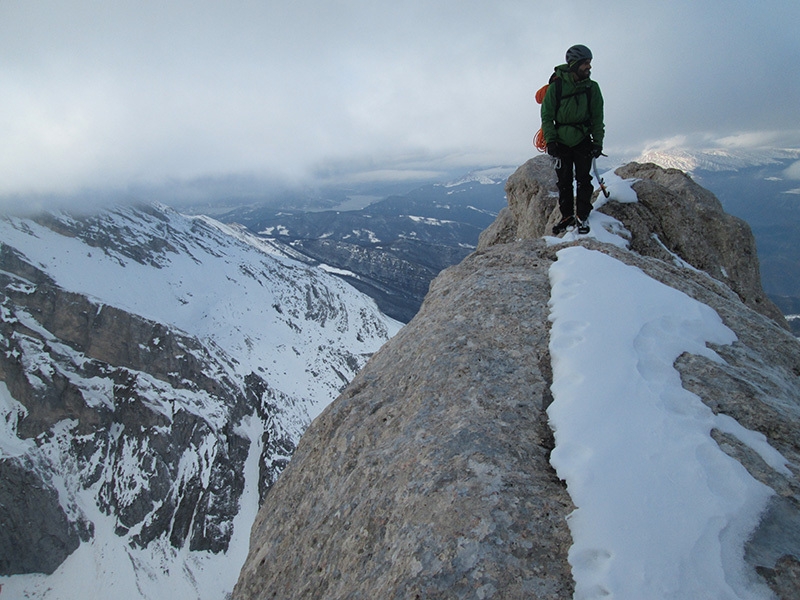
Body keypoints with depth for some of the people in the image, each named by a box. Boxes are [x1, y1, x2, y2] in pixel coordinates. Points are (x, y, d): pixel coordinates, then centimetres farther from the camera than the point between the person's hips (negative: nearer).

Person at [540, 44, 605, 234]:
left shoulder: (592, 87, -3)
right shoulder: (556, 87, -9)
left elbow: (597, 118, 2)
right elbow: (547, 116, -4)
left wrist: (598, 142, -5)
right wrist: (550, 140, -12)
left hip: (583, 141, 1)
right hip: (561, 142, -1)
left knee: (583, 179, -2)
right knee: (564, 181, 4)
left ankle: (582, 215, 7)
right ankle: (567, 216, 16)